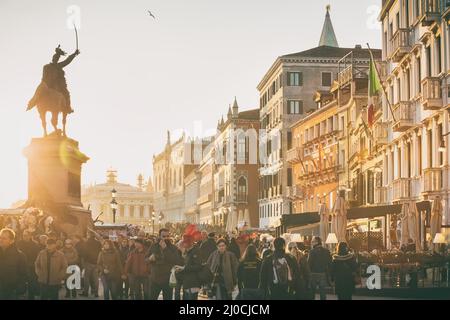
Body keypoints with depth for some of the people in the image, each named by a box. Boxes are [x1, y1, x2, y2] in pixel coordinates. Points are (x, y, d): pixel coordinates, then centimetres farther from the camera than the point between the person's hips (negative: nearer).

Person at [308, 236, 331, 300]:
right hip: (323, 274, 3)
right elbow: (329, 263, 5)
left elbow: (309, 263, -14)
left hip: (314, 274, -3)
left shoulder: (312, 251, -12)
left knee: (312, 292, 7)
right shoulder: (326, 251, 2)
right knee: (322, 292, 8)